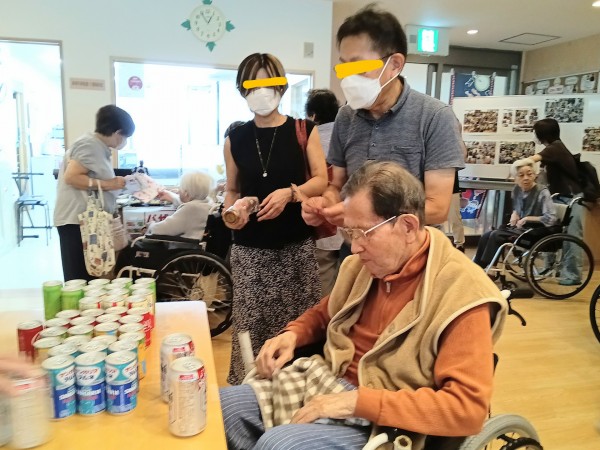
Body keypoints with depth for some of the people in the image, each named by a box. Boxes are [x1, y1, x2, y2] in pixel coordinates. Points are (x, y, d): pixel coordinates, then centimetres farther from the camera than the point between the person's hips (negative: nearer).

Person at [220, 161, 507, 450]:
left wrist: (357, 401, -26)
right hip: (325, 382, 7)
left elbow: (468, 407, -22)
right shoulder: (362, 264, 2)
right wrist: (293, 334, -1)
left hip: (381, 421, -6)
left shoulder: (461, 294, -19)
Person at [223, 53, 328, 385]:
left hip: (297, 245, -1)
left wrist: (289, 193, -20)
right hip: (250, 247, 2)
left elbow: (321, 181, -3)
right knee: (250, 325, 2)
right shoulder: (236, 139, 7)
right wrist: (230, 212, -6)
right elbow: (232, 189, 15)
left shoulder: (304, 131, 3)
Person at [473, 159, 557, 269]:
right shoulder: (517, 190, 5)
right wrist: (514, 214, 4)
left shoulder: (542, 192, -15)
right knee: (485, 236, -11)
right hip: (518, 227, 7)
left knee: (496, 236, -23)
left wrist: (527, 219, -18)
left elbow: (551, 219, -23)